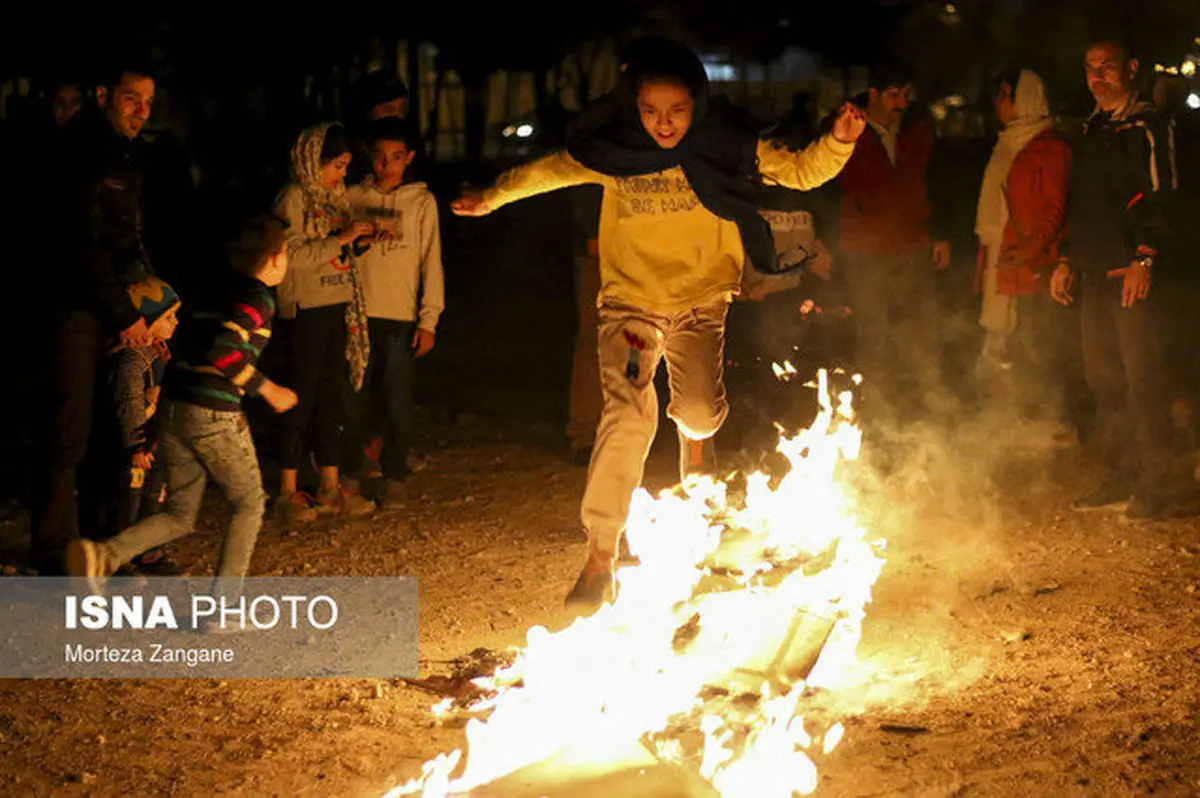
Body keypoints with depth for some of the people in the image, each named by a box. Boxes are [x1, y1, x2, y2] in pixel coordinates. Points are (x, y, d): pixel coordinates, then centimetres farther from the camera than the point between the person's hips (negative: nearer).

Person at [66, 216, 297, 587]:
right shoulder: (258, 298, -9)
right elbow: (223, 350, -23)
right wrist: (267, 389, -14)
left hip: (174, 409, 7)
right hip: (214, 415, -7)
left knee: (180, 516, 15)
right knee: (249, 503, 13)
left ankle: (104, 555, -10)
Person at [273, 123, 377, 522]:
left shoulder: (333, 196, 13)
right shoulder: (294, 198, -10)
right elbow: (293, 255, -20)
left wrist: (356, 242, 2)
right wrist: (340, 240, -20)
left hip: (337, 305, 8)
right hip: (306, 308, -8)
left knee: (333, 395, 11)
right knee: (302, 395, -4)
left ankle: (330, 487, 18)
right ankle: (289, 492, 2)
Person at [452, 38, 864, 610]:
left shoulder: (728, 150, -7)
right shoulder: (611, 153, -5)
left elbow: (801, 171, -3)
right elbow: (551, 169, 13)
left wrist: (838, 142, -20)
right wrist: (492, 197, 19)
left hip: (703, 300, 1)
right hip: (631, 300, -1)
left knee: (701, 415, -14)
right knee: (627, 415, -19)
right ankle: (599, 557, -18)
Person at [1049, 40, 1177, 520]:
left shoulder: (1147, 126, -3)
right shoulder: (1092, 131, 20)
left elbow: (1159, 197, -12)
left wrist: (1144, 259, -21)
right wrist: (1067, 260, 20)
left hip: (1131, 272, -8)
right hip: (1093, 273, 8)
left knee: (1143, 377, -7)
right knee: (1104, 379, 10)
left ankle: (1151, 487, -3)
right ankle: (1121, 478, 17)